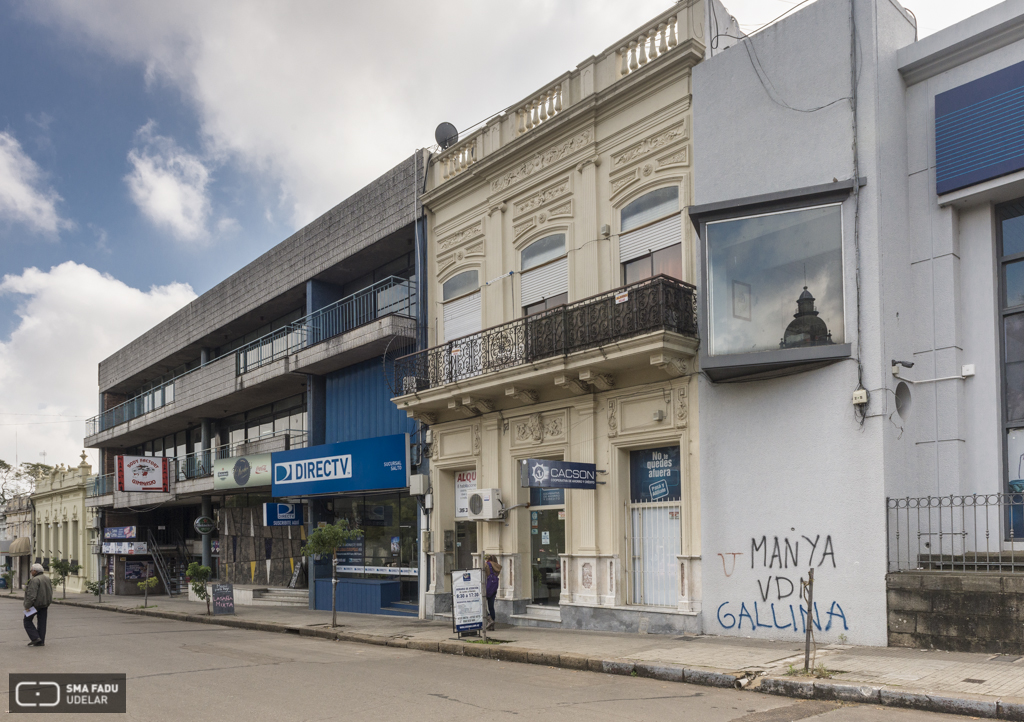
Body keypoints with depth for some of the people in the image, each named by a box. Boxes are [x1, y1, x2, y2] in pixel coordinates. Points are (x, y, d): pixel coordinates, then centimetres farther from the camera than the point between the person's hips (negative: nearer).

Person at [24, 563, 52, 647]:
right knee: (42, 623, 8)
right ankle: (41, 641, 8)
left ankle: (35, 638, -3)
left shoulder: (35, 580, -18)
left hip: (35, 604, -8)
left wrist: (27, 606, -20)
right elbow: (50, 592, 12)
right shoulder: (47, 579, 8)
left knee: (27, 620, 7)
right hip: (45, 604, 8)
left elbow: (32, 595, -24)